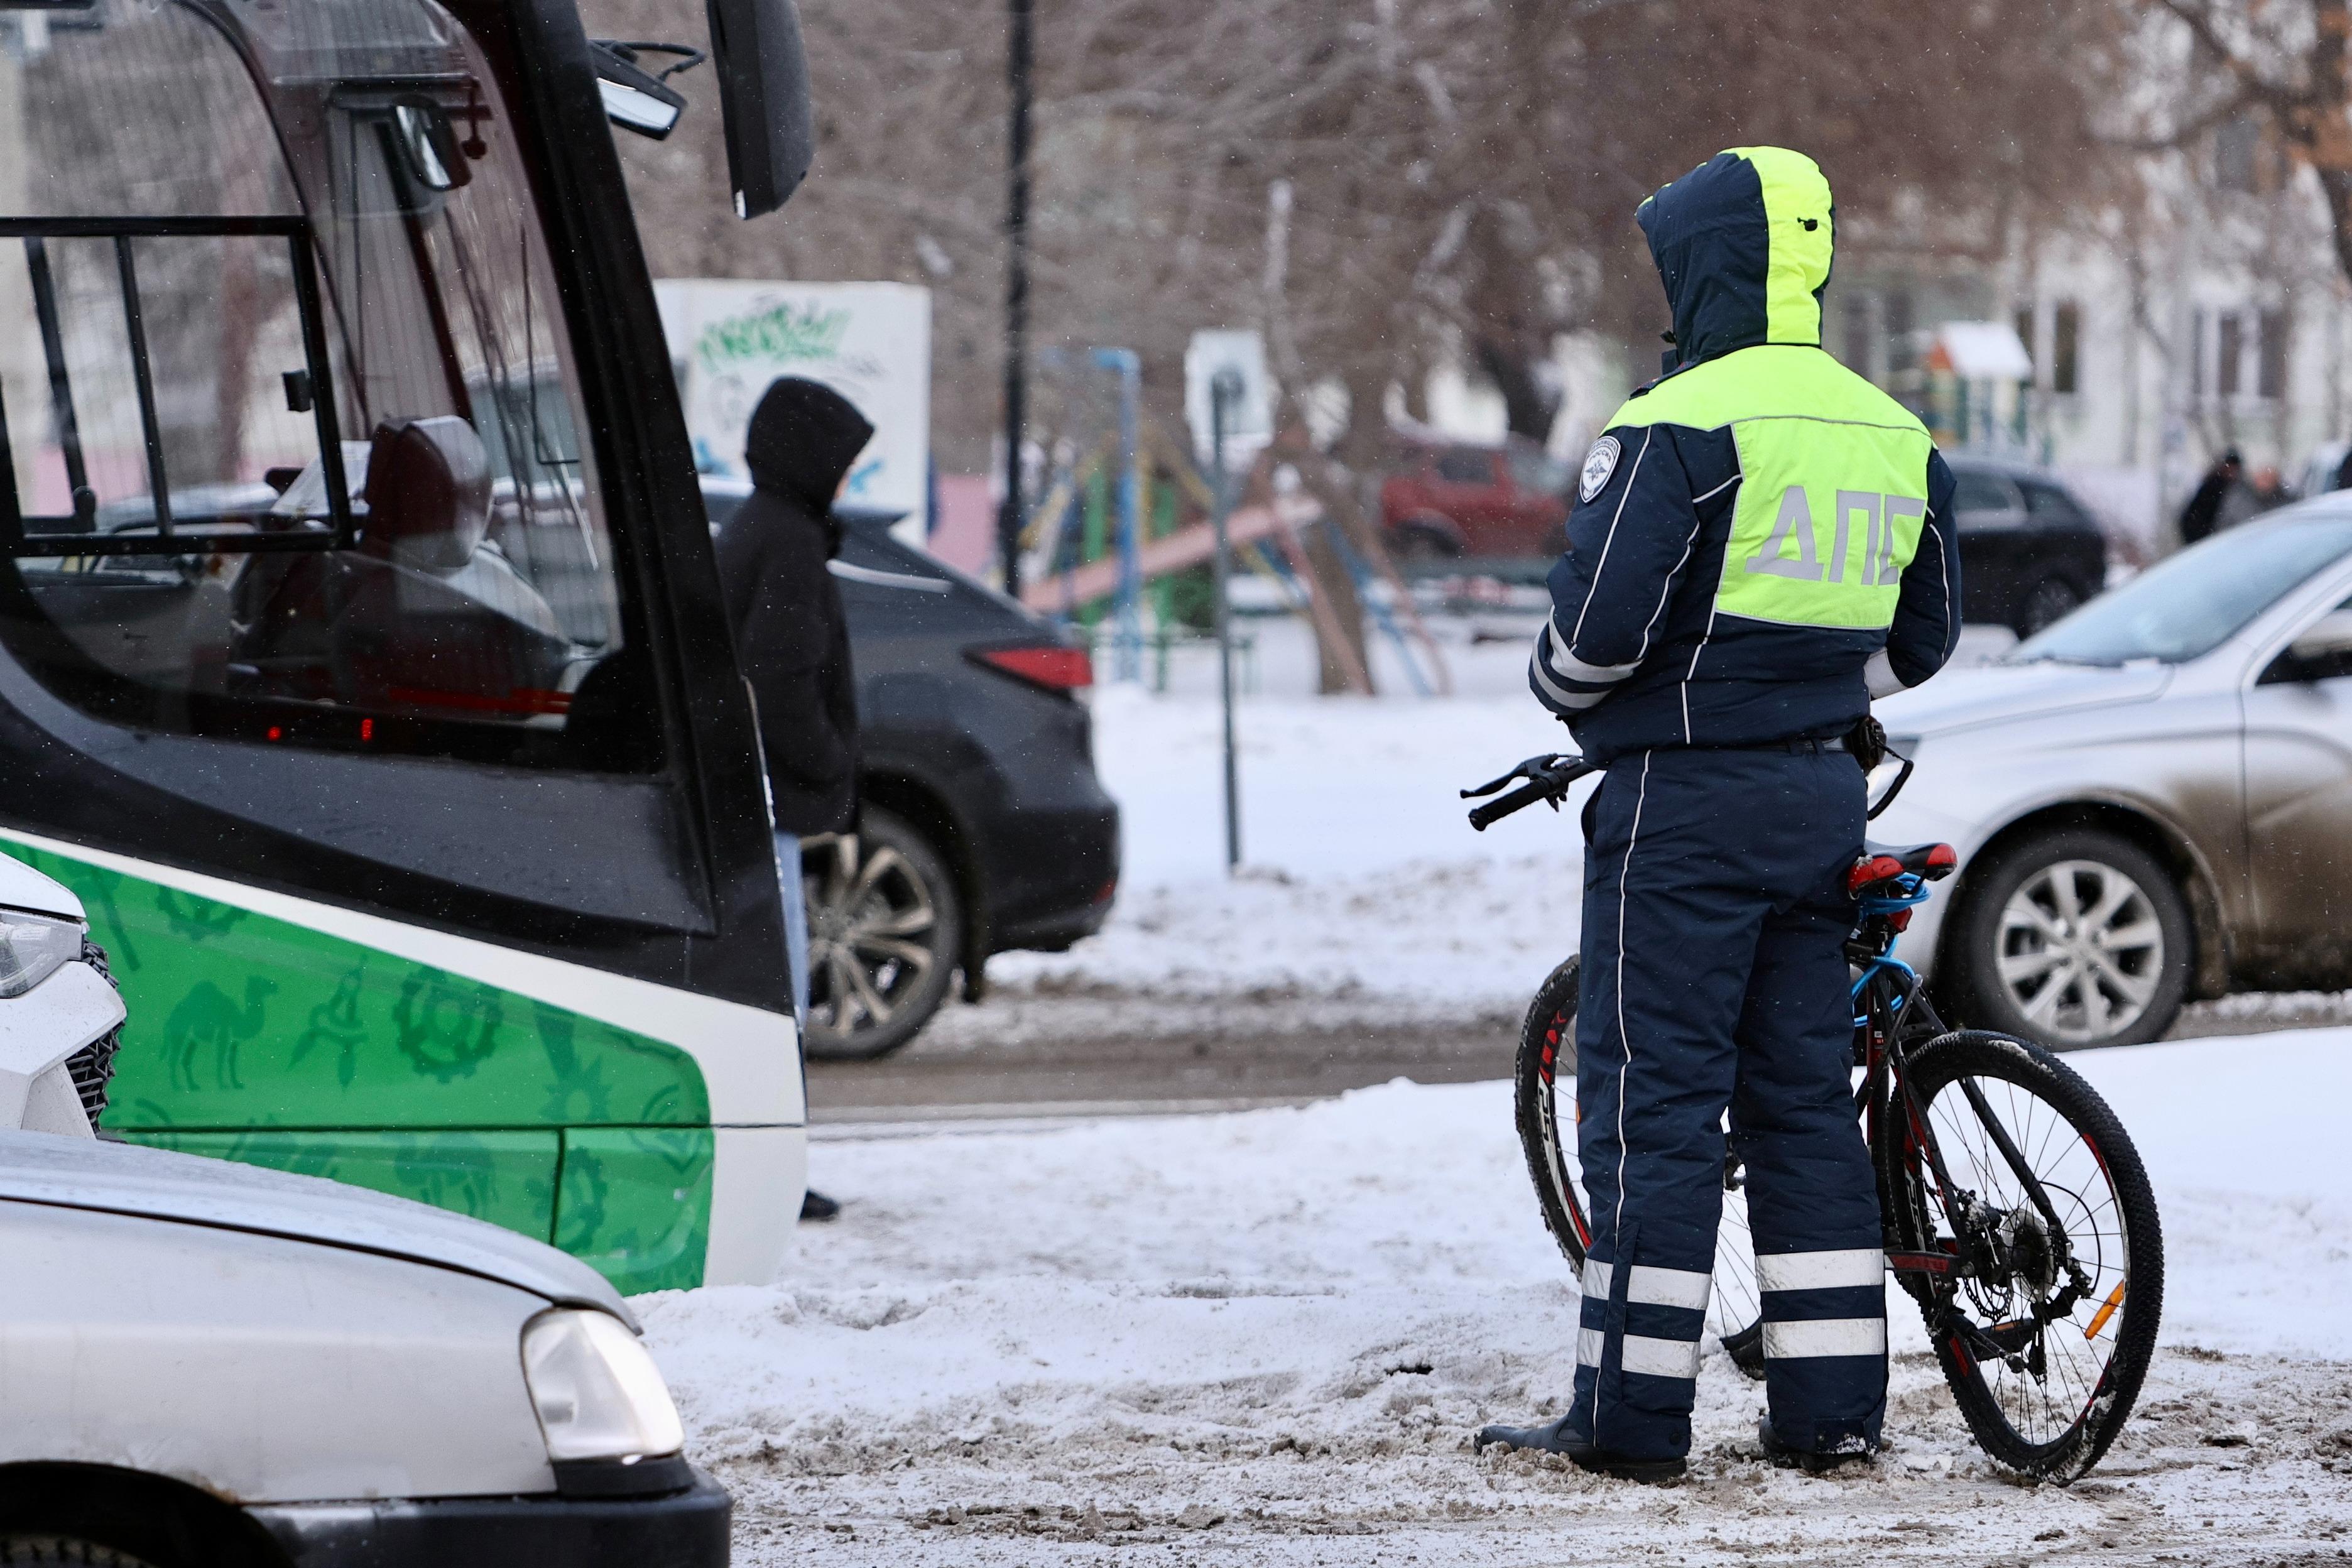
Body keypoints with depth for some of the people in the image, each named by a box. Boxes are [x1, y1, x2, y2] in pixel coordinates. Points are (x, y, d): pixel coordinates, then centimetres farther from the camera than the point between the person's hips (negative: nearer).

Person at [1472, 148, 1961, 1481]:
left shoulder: (1682, 424, -14)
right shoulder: (1895, 437, 11)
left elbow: (1602, 621, -18)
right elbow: (1923, 639, 17)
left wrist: (1561, 697, 3)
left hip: (1686, 800, -7)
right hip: (1823, 796, 7)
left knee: (1656, 1098, -3)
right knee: (1803, 1095, 11)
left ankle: (1634, 1412, -3)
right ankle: (1832, 1407, 11)